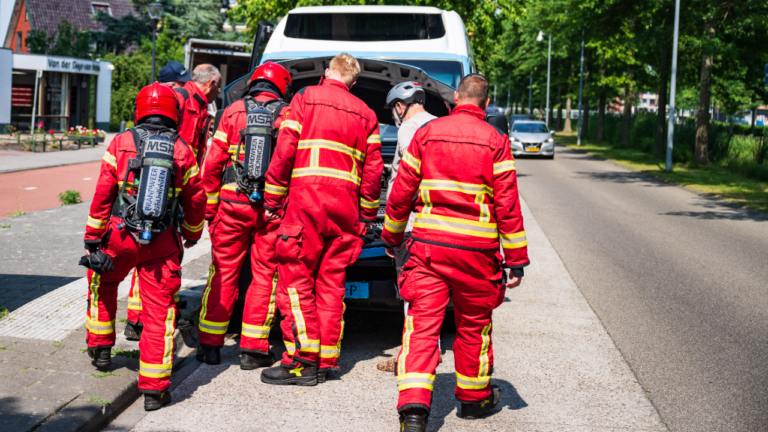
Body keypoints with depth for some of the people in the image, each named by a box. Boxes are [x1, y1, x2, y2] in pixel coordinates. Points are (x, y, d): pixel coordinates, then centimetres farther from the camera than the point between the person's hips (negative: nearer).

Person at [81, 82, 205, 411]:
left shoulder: (121, 143, -2)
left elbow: (102, 196, -4)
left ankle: (101, 348, 37)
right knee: (159, 309, 3)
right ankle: (154, 388, 1)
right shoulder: (182, 152, 1)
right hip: (162, 243, 0)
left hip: (120, 236, 0)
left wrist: (92, 239, 4)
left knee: (103, 283, 29)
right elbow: (196, 201, 8)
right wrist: (192, 236, 26)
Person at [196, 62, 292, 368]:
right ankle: (253, 349, 7)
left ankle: (210, 344, 13)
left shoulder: (233, 112, 5)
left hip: (233, 204, 1)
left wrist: (210, 208, 9)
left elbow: (213, 164, 3)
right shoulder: (289, 116, 2)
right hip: (272, 208, -1)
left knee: (223, 272, 9)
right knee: (265, 274, 7)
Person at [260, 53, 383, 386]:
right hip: (345, 206, 4)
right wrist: (366, 216, 17)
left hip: (306, 199, -4)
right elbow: (373, 170, 11)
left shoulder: (306, 98, 5)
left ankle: (303, 361, -6)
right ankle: (325, 361, 11)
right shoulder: (365, 113, 16)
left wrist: (272, 199, 1)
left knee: (296, 279, -2)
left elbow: (284, 151, -3)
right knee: (332, 282, 8)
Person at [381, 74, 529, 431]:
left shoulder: (426, 133, 4)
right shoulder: (495, 141, -2)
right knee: (473, 325, 16)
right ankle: (475, 396, 33)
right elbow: (507, 204, -4)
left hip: (428, 244, 1)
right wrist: (517, 259, 0)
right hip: (476, 250, -1)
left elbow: (401, 191, 7)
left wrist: (391, 236, 21)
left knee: (422, 324, -2)